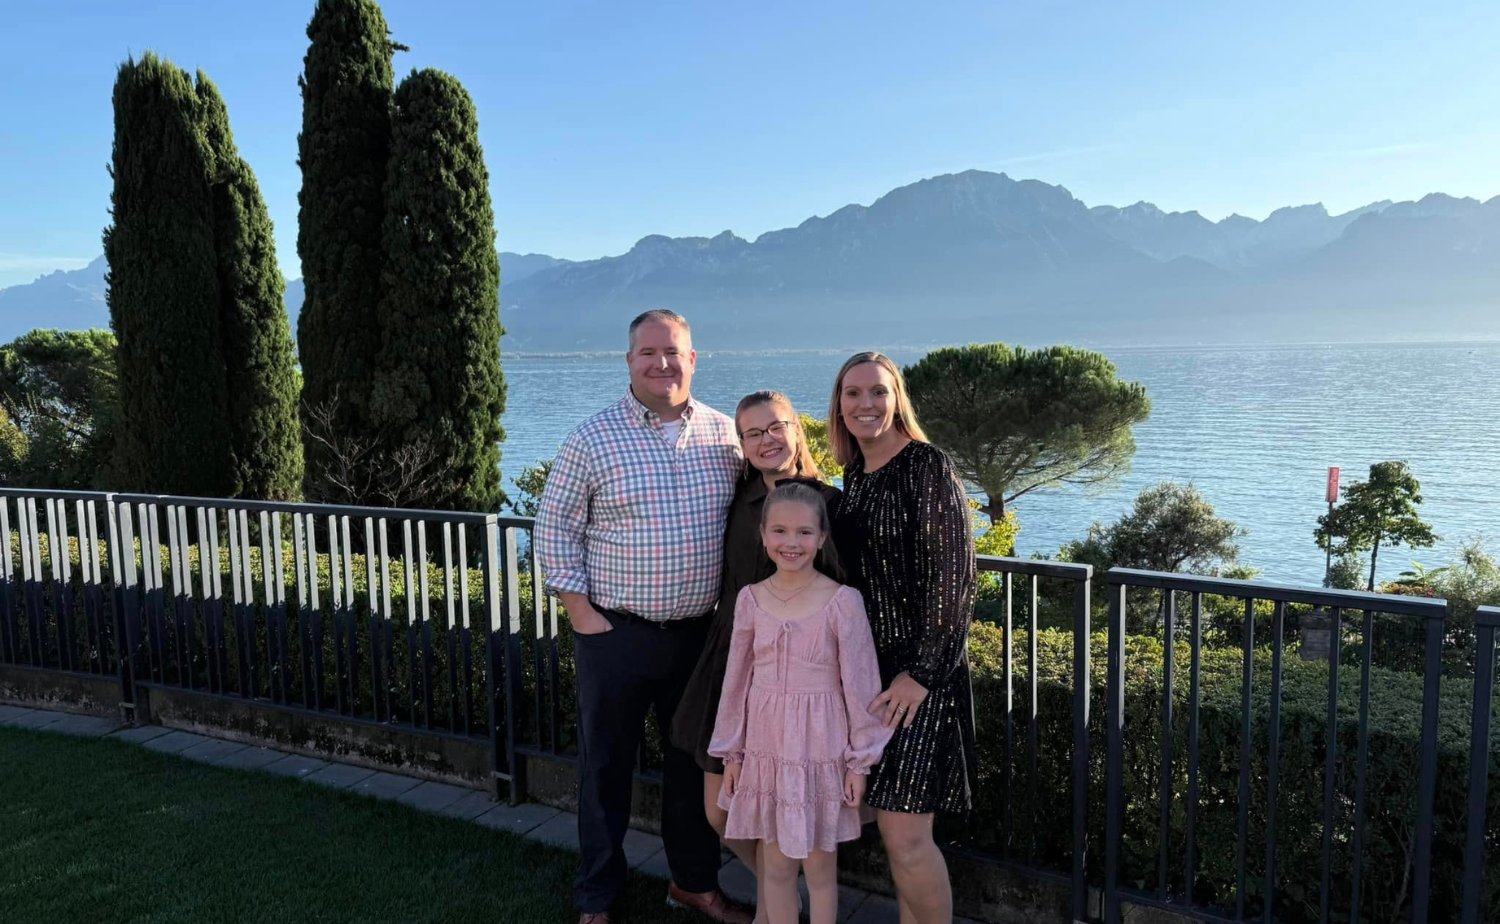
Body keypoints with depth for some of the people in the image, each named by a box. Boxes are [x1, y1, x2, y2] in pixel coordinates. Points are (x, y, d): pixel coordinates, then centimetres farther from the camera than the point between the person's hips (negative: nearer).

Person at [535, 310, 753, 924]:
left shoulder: (725, 435, 2)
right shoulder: (594, 437, -7)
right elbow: (555, 526, -4)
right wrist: (581, 614, -8)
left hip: (699, 633, 3)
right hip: (615, 635, -3)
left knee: (695, 760, 17)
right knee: (606, 766, 10)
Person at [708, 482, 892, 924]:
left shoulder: (842, 601, -12)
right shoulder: (751, 599, -2)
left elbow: (860, 683, -7)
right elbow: (737, 680, 5)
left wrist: (861, 760, -5)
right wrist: (731, 752, 9)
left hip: (822, 748, -3)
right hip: (766, 748, 3)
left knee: (819, 864, 11)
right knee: (775, 863, 14)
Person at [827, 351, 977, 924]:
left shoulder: (926, 466, -11)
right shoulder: (854, 477, 11)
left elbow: (952, 577, -15)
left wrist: (921, 673, -18)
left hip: (919, 672, -7)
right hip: (866, 668, 7)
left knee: (904, 836, -6)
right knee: (898, 830, 13)